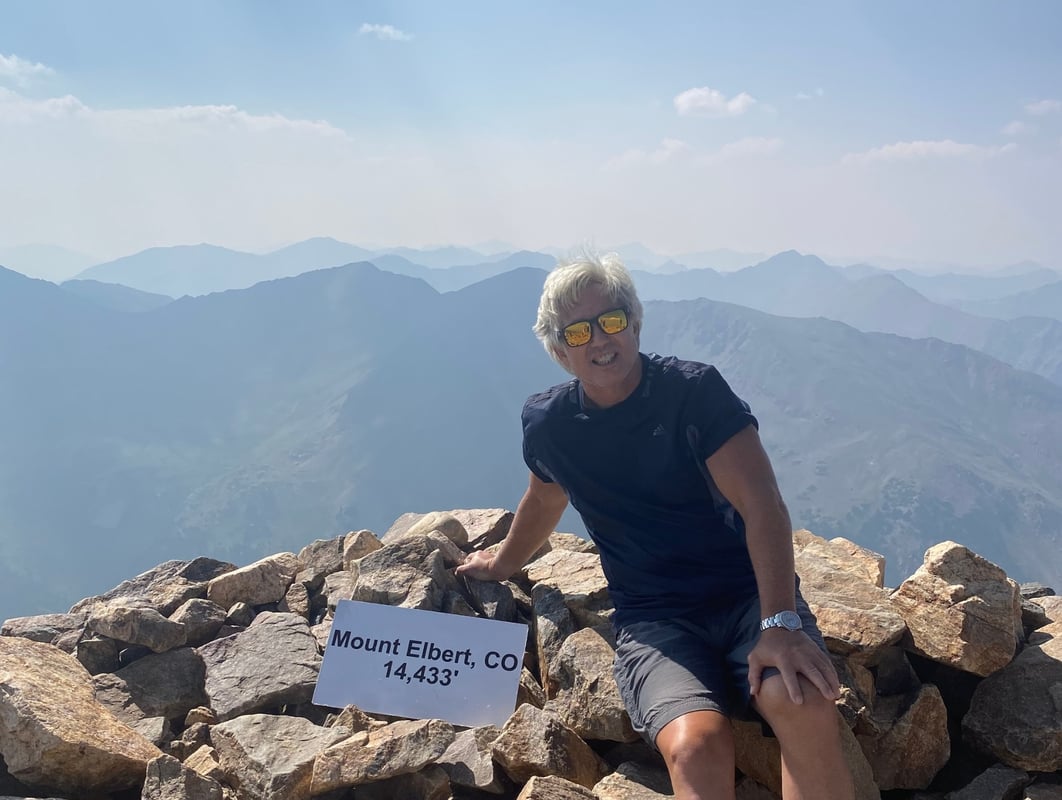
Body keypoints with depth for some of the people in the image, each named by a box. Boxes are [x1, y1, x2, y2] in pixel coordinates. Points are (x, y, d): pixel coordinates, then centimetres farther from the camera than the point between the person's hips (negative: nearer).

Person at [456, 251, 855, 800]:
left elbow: (762, 506, -15)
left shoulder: (695, 390, -7)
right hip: (652, 621, 1)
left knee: (804, 707, -34)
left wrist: (780, 624, -27)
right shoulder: (547, 423, 3)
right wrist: (503, 563, 42)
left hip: (748, 595, -1)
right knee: (695, 743, -33)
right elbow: (545, 498, 25)